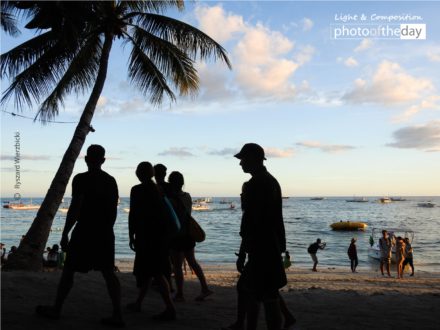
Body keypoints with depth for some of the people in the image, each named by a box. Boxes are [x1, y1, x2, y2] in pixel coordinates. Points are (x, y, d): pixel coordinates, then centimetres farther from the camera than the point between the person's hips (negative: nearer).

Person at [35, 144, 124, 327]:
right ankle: (117, 315, 2)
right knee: (108, 272, 5)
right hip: (105, 233, 6)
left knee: (68, 270, 10)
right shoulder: (111, 180, 8)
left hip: (84, 232, -5)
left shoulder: (81, 179, -10)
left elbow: (74, 208, -16)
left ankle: (56, 309, 24)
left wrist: (64, 234, -10)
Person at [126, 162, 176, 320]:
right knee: (147, 270, 18)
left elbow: (133, 214, -12)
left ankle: (170, 309, -10)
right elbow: (164, 213, 11)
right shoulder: (159, 189, 9)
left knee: (156, 273, -6)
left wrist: (131, 236, -6)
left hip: (146, 236, -7)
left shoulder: (137, 190, -10)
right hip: (161, 235, 7)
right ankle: (138, 303, 31)